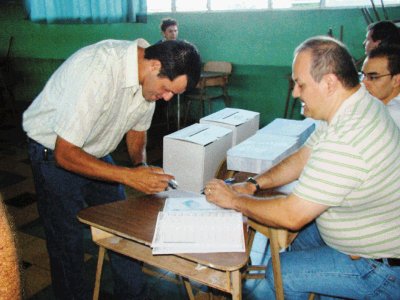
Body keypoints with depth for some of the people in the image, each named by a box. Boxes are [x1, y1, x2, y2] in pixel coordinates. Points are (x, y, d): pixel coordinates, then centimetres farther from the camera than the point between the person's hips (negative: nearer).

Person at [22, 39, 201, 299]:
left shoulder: (151, 78, -12)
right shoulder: (98, 72, -36)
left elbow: (137, 127, 6)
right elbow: (65, 154, -32)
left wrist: (141, 164, -12)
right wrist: (130, 176, -34)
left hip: (97, 152, 6)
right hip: (55, 154, -6)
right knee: (69, 242, 1)